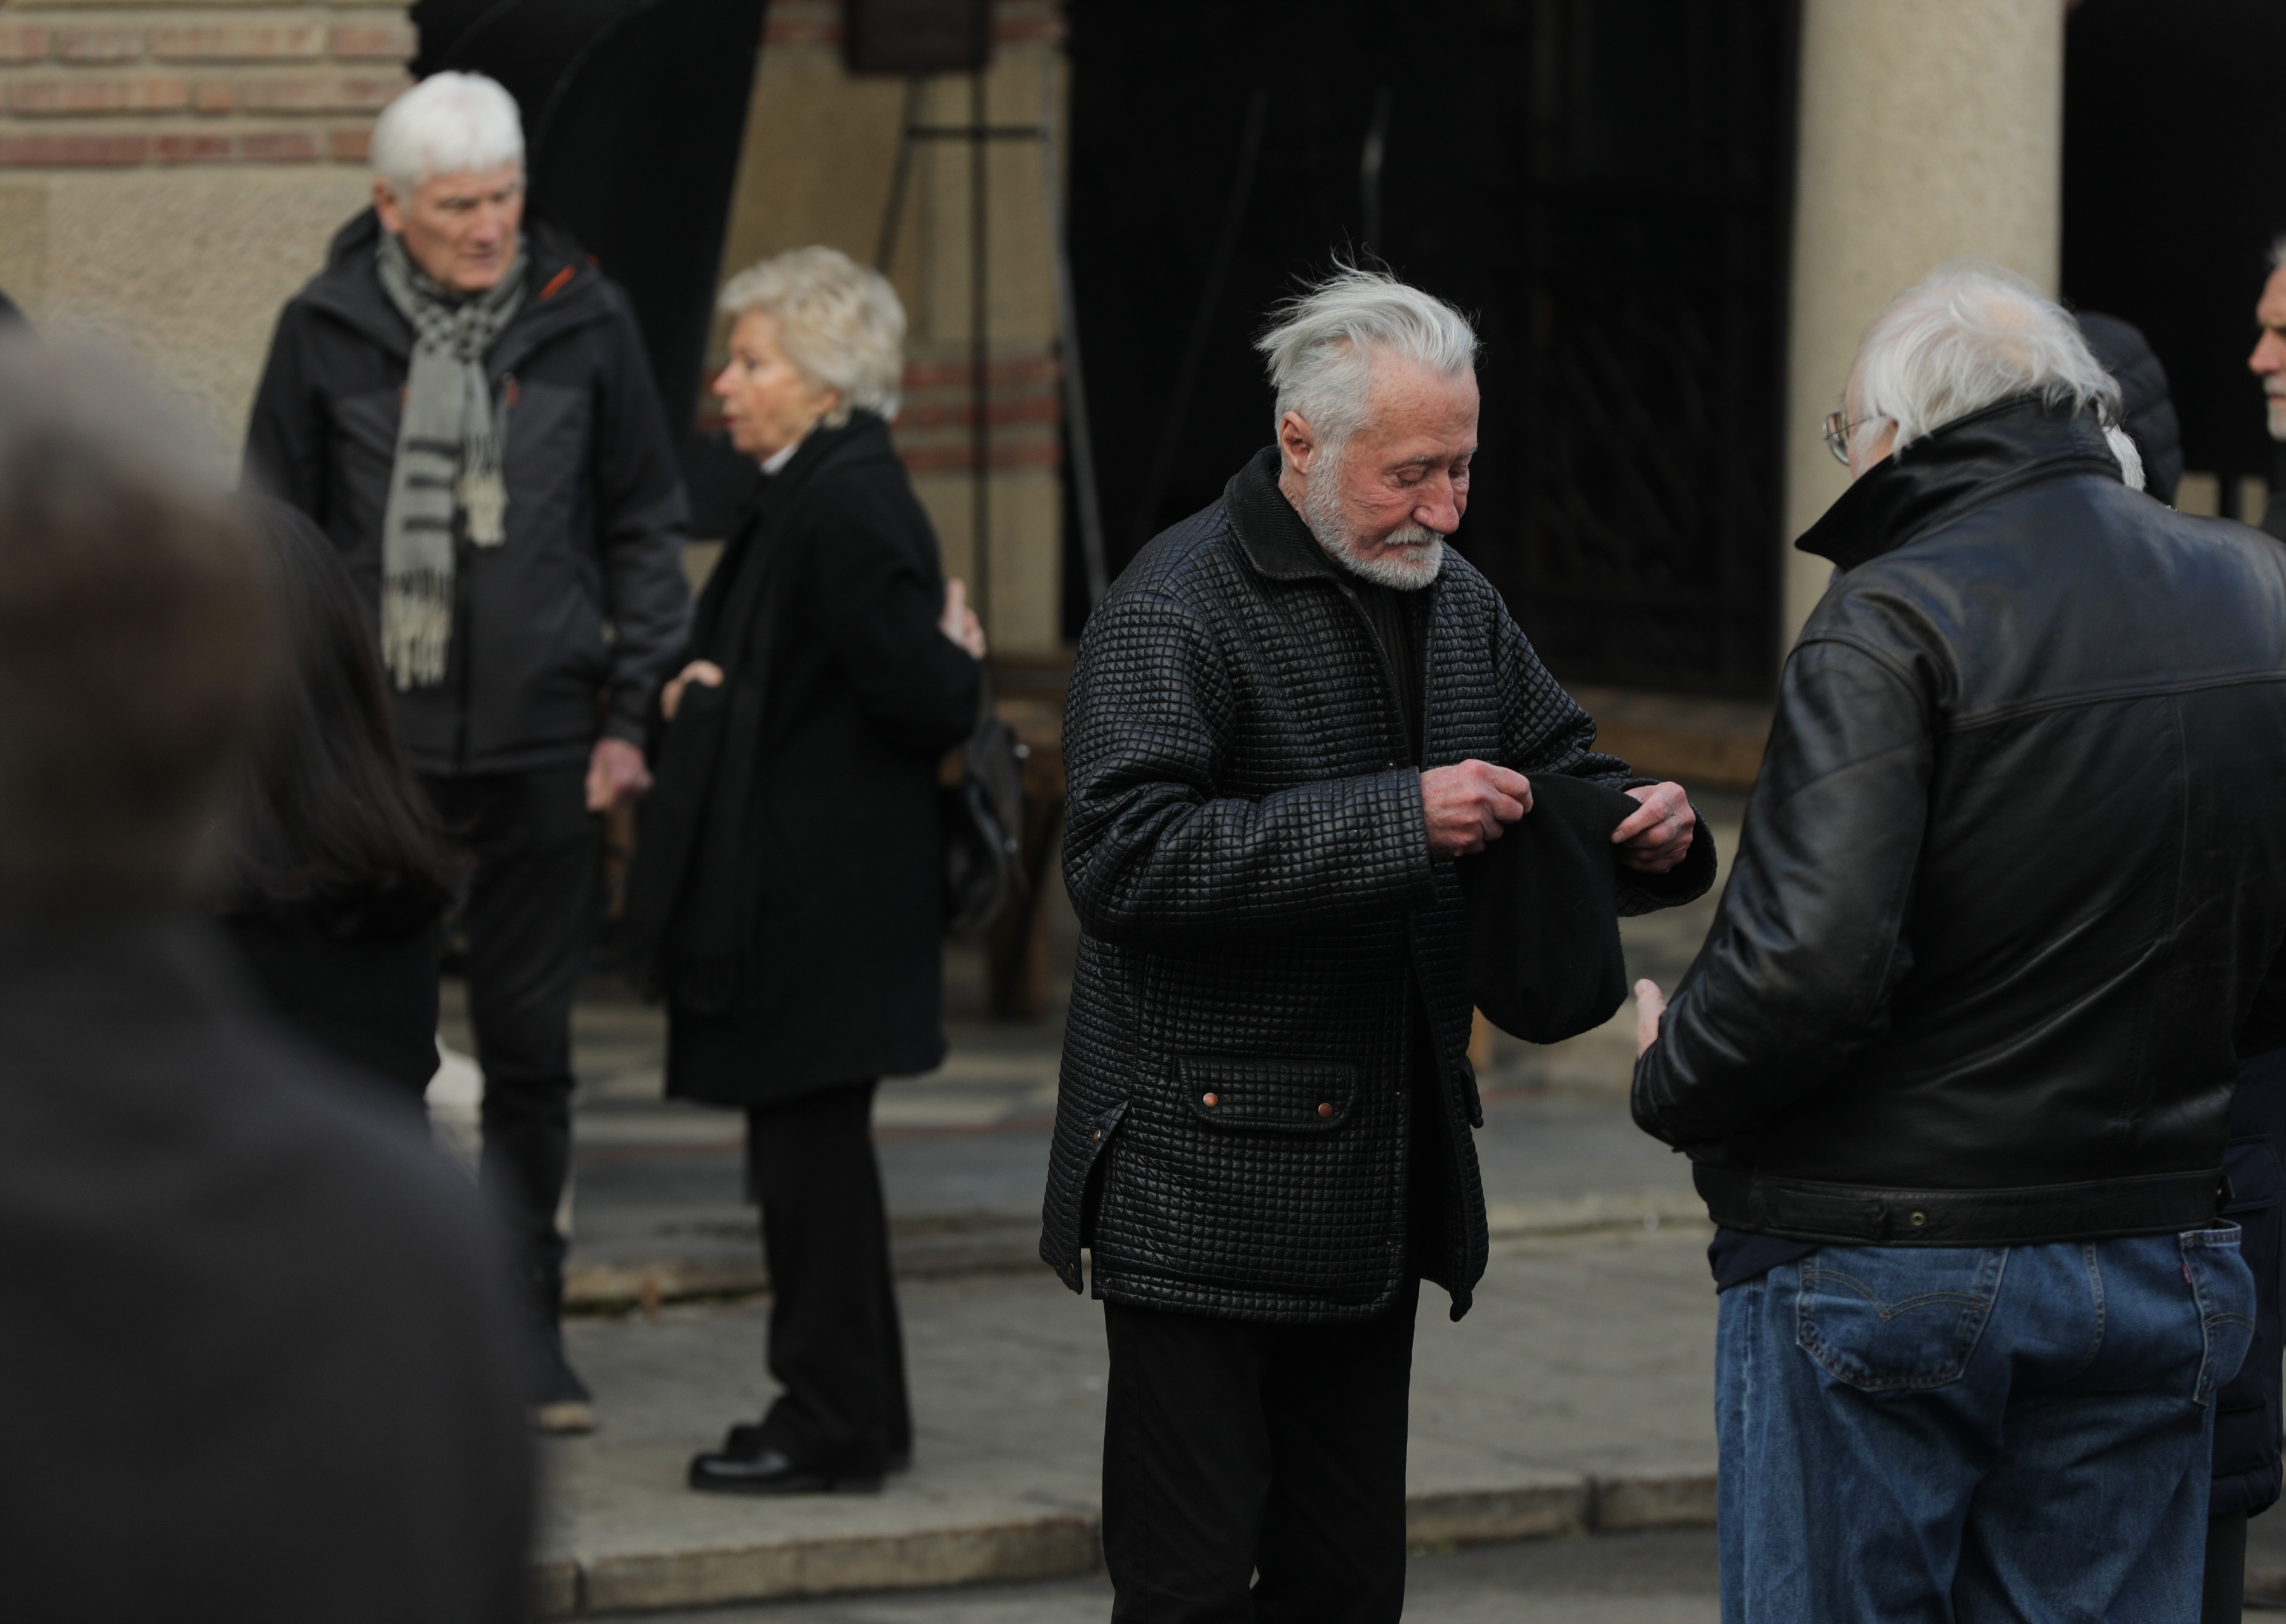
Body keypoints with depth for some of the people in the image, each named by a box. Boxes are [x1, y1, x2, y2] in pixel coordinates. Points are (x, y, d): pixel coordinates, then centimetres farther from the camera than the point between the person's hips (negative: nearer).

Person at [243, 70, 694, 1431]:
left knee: (530, 1050, 5)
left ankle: (527, 1324, 14)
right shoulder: (326, 334, 0)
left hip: (540, 744, 0)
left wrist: (631, 717, 1)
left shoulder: (585, 323, 2)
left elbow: (646, 529, 8)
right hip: (376, 741, 0)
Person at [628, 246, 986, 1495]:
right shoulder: (814, 495, 14)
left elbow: (925, 700, -25)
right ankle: (854, 1411, 22)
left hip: (818, 907, -11)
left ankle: (833, 1424, 3)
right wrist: (702, 695, 7)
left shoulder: (849, 507, -19)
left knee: (811, 1152, -4)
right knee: (807, 1156, 15)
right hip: (799, 891, 11)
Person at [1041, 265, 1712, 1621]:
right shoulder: (1174, 614, -13)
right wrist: (1394, 820, -28)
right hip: (1204, 1192, -8)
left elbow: (1558, 770, 25)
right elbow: (1125, 858, -24)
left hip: (1381, 1189, 8)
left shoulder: (1454, 600, 13)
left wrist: (1644, 828, 0)